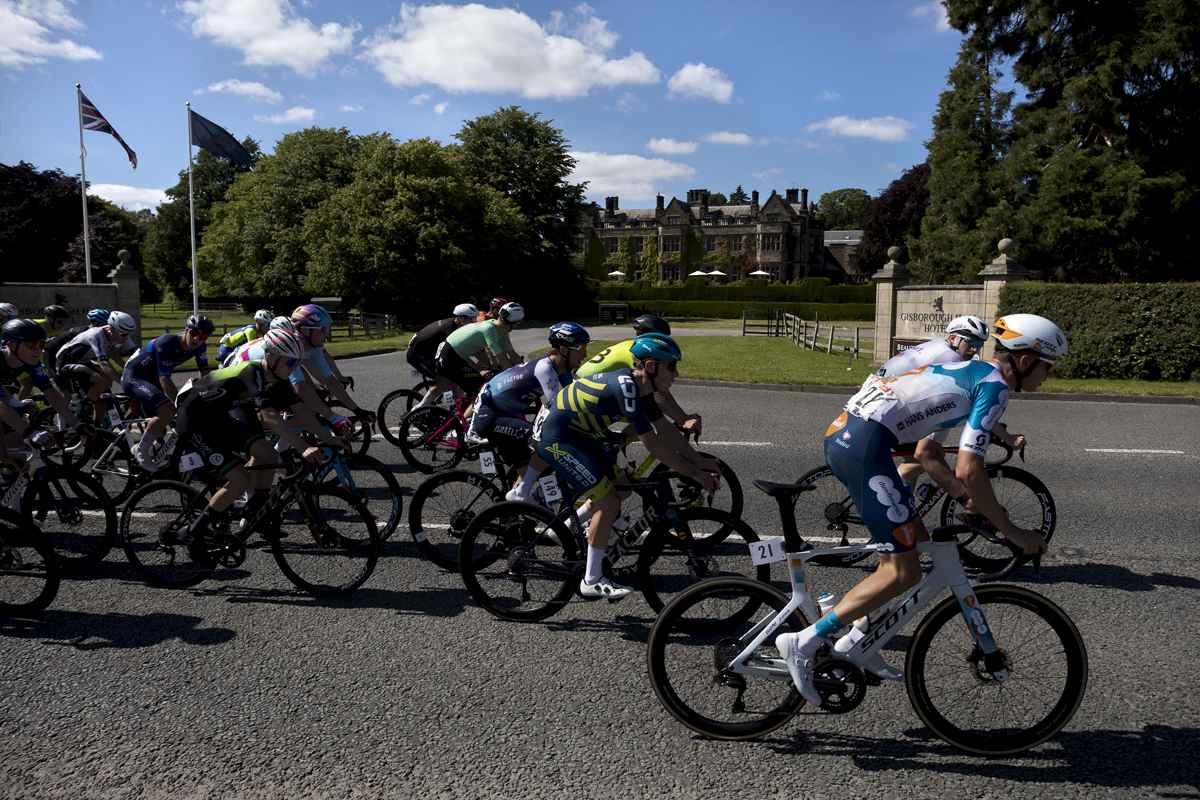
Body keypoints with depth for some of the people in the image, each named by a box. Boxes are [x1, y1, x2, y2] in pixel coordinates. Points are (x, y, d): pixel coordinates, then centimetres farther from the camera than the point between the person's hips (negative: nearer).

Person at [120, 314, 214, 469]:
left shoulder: (199, 346, -11)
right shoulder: (166, 343, -31)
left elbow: (205, 372, -2)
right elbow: (165, 380, -33)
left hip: (151, 379, 8)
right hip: (133, 377, -8)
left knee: (160, 430, 7)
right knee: (168, 411, -28)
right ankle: (141, 450, -10)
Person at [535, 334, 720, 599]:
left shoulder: (639, 387, 1)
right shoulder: (624, 385, -28)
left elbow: (665, 428, 6)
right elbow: (652, 443, -29)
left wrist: (702, 463, 1)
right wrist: (692, 473, -22)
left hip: (576, 434, 10)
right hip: (555, 438, -10)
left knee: (621, 488, 12)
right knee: (609, 501, -12)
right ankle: (592, 580, 0)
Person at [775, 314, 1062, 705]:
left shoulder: (967, 372, 27)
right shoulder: (994, 384, -2)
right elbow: (969, 471, -10)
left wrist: (964, 496, 35)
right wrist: (1011, 531, 0)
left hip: (841, 434, 10)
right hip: (865, 444, -10)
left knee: (917, 540, 20)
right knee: (903, 573, -5)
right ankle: (804, 644, -6)